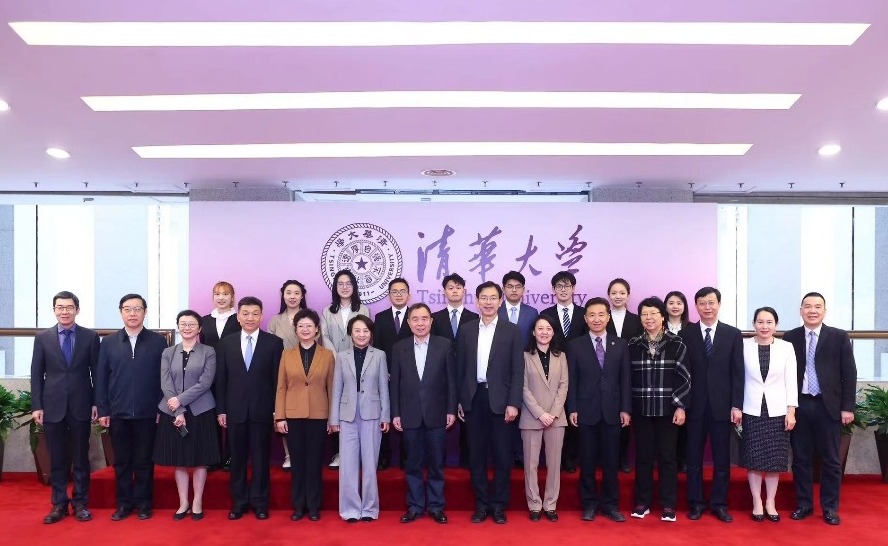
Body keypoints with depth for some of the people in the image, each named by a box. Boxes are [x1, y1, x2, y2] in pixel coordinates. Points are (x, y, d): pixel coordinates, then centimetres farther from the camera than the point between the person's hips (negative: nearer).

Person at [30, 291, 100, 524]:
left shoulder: (91, 336, 1)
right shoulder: (42, 337, 4)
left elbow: (96, 372, 2)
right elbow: (36, 374, 4)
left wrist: (97, 403, -1)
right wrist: (36, 406, -2)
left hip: (80, 406, -1)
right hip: (52, 406, 1)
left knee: (81, 458, 7)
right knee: (56, 459, 8)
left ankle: (80, 503, 17)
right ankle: (59, 504, 18)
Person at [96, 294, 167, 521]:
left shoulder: (158, 342, 0)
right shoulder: (108, 342, 5)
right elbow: (101, 378, 6)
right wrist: (102, 410, 1)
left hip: (148, 413, -1)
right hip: (118, 413, 2)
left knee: (144, 461, 7)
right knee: (121, 461, 10)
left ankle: (143, 503, 19)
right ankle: (123, 503, 22)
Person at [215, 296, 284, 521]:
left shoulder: (274, 343, -1)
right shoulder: (226, 343, 6)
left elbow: (277, 379, -2)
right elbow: (221, 379, 6)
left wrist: (277, 409, -5)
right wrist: (221, 409, 2)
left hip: (262, 410, -2)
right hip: (235, 410, 2)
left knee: (260, 458, 6)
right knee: (237, 459, 10)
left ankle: (259, 502, 19)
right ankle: (239, 502, 23)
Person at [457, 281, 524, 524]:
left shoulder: (512, 331, 0)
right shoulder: (466, 330, 7)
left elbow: (517, 370, -3)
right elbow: (460, 368, 8)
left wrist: (513, 403, -10)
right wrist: (459, 401, 5)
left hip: (500, 399, -2)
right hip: (474, 399, 2)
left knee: (502, 455, 5)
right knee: (476, 454, 8)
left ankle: (499, 505, 18)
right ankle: (481, 504, 20)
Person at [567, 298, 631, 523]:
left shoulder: (620, 345, 6)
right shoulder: (576, 345, 2)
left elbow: (625, 379, 5)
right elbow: (572, 380, 0)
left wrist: (626, 409, -1)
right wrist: (572, 408, -5)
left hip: (612, 411, 1)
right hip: (586, 411, -1)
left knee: (611, 460, 7)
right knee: (587, 461, 6)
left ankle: (610, 504, 20)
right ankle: (589, 504, 18)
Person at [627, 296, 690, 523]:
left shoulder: (676, 344, -2)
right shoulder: (633, 346, 3)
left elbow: (685, 378, -2)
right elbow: (627, 378, 5)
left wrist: (680, 406, -8)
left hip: (667, 409, -1)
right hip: (641, 410, 2)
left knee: (667, 457, 5)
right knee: (642, 457, 7)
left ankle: (668, 505, 16)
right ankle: (642, 502, 18)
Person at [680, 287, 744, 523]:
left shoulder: (733, 334, 4)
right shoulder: (686, 334, 1)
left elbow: (737, 372, 1)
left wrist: (736, 405, -5)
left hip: (722, 405, 1)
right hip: (694, 405, 0)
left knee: (722, 458, 8)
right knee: (693, 458, 7)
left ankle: (719, 504, 20)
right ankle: (696, 503, 19)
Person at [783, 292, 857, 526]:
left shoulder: (839, 337, 1)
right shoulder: (790, 338, 3)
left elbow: (849, 374, 0)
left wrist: (847, 406, -4)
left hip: (828, 406, -1)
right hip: (799, 406, 1)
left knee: (831, 460, 7)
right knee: (801, 458, 8)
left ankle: (830, 507, 20)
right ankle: (804, 504, 19)